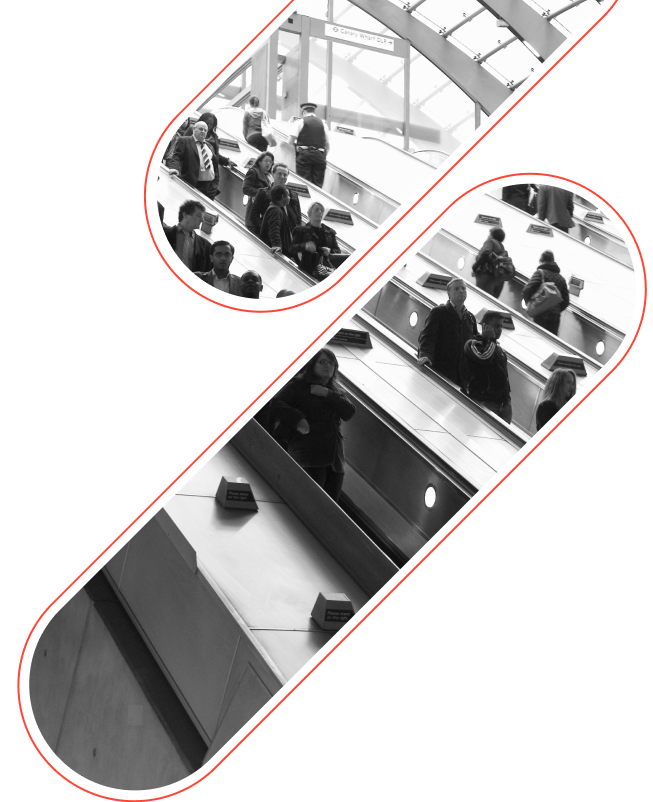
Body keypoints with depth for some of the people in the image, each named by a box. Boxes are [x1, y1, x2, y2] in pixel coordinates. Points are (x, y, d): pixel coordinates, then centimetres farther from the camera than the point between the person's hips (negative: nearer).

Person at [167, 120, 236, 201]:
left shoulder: (209, 146, 20)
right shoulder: (184, 141, 2)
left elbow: (216, 157, 38)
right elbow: (176, 157, -9)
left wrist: (227, 161, 31)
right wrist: (174, 168, -26)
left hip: (211, 186, 6)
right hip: (193, 185, -6)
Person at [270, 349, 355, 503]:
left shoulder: (335, 390, 21)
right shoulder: (298, 385, 4)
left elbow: (349, 412, 5)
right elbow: (275, 404, -5)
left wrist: (327, 394, -6)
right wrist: (297, 418, -19)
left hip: (334, 458, 6)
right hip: (309, 457, -6)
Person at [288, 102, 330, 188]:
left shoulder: (300, 122, 5)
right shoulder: (323, 124, 15)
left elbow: (290, 141, 0)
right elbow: (327, 144, 14)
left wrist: (296, 148, 16)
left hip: (304, 155, -3)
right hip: (320, 156, 3)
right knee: (318, 185, 2)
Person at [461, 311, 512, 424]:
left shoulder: (500, 351, 24)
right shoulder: (472, 344, 0)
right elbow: (485, 357, -21)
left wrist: (507, 401, 13)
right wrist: (490, 339, -4)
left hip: (498, 404, 7)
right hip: (480, 402, -7)